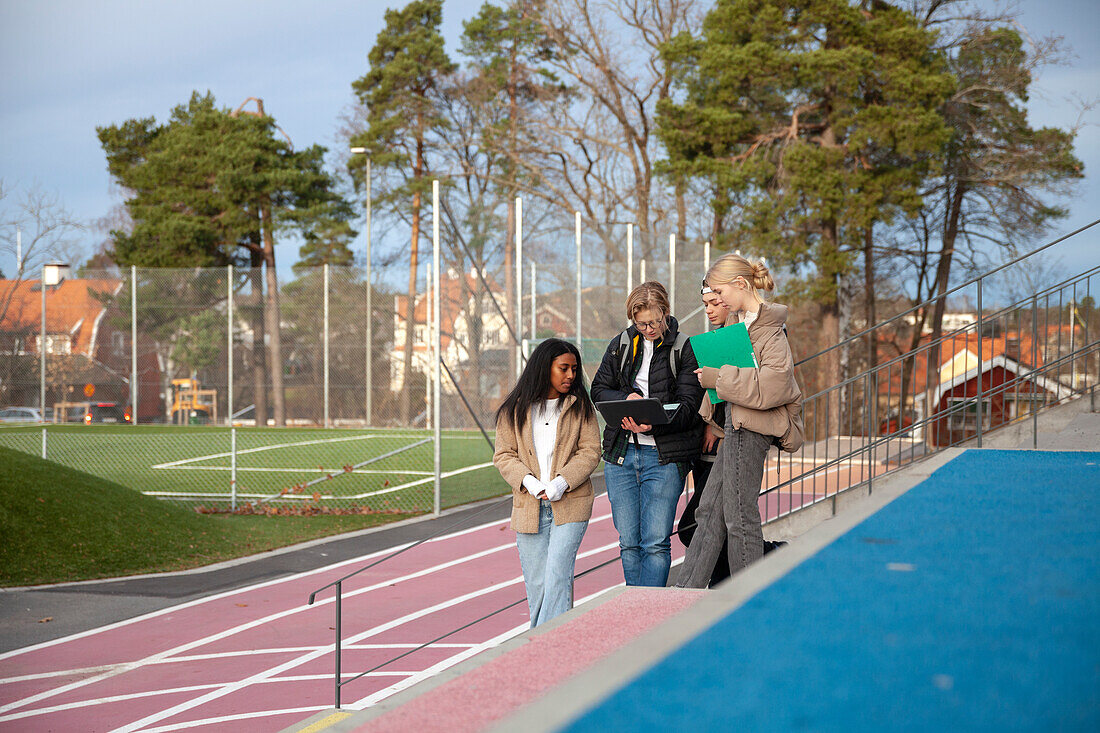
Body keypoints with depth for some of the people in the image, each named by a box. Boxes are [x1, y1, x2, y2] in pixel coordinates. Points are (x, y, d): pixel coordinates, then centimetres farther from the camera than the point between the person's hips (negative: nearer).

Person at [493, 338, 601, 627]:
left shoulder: (580, 407, 4)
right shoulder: (514, 410, 6)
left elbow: (590, 451, 0)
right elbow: (504, 454, 5)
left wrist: (561, 483, -14)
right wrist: (528, 481, -13)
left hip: (570, 505, -2)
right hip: (529, 506, 2)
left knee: (557, 577, -12)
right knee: (536, 582, 5)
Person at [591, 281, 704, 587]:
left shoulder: (684, 349, -2)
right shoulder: (621, 345, 10)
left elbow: (687, 405, -9)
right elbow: (598, 389, 14)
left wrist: (652, 424, -27)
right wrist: (626, 398, -8)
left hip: (664, 456, -4)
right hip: (620, 452, 4)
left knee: (655, 542, -9)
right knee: (629, 543, 5)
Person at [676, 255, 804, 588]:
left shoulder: (769, 329, -15)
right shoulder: (738, 320, 13)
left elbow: (771, 385, -25)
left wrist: (718, 378, -18)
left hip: (751, 428, -10)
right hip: (737, 424, 10)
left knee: (740, 516, -3)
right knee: (710, 509, 10)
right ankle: (687, 590, 14)